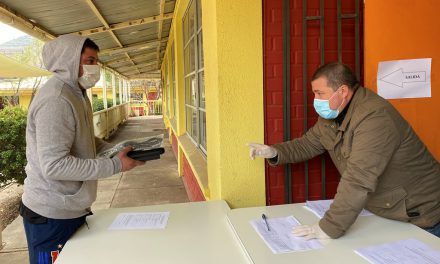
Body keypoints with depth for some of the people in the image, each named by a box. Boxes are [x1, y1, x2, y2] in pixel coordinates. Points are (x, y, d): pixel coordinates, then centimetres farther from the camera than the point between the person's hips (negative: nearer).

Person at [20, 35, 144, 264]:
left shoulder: (77, 94, 9)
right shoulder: (55, 101, -24)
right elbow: (54, 165, -29)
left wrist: (117, 150, 1)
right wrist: (115, 165, -25)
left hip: (72, 209, 9)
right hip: (52, 216, -9)